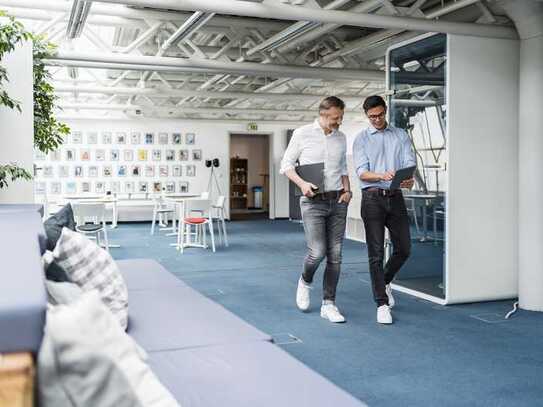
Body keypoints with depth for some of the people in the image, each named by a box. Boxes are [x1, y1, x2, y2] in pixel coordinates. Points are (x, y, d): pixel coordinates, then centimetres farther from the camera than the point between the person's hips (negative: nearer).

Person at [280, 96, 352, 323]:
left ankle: (328, 304, 12)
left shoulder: (341, 138, 11)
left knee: (335, 255, 2)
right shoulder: (302, 134, -2)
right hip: (313, 201, -4)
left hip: (337, 202, 4)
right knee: (317, 252, -12)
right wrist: (302, 183, -15)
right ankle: (305, 282, 22)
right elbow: (286, 164, 2)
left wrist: (347, 190, 3)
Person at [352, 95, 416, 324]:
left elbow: (410, 163, 0)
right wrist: (382, 176, -27)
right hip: (373, 198, -3)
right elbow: (362, 173, -6)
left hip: (395, 197, 3)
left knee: (403, 249, 8)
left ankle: (384, 282, 35)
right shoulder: (362, 139, 5)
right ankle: (382, 304, 4)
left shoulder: (401, 135, 12)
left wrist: (409, 179, -23)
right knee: (376, 253, -3)